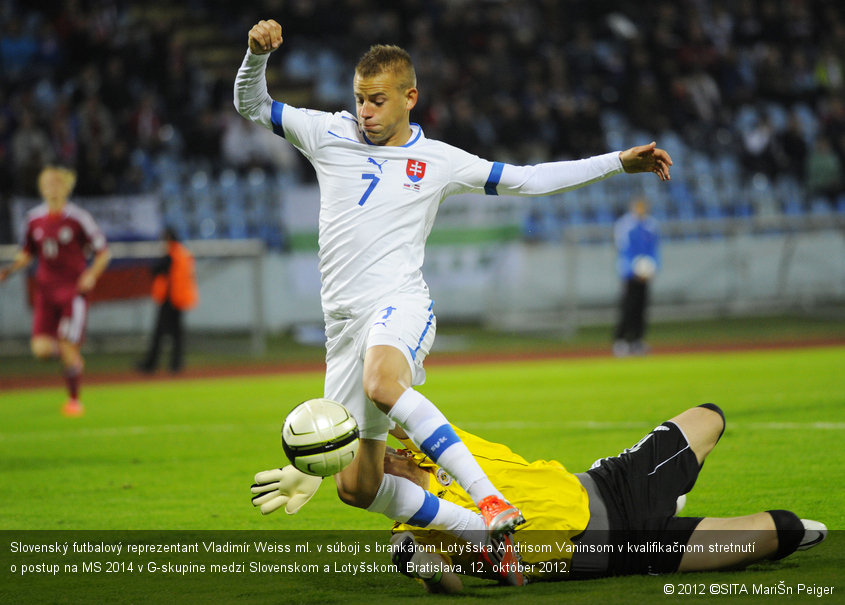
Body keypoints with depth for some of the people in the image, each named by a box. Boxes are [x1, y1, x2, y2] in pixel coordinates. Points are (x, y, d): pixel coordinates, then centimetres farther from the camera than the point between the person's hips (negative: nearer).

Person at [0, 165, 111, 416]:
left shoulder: (78, 218, -7)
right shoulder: (35, 219, 6)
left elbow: (103, 252, 0)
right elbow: (27, 253, 20)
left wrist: (92, 275, -16)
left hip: (73, 289, -4)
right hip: (46, 290, 4)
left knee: (68, 346, -9)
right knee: (41, 348, -9)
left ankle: (74, 400, 7)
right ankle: (72, 357, 25)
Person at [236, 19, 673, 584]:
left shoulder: (437, 161, 9)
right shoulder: (329, 135, 12)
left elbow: (526, 179, 14)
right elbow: (252, 107, 17)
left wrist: (618, 162, 11)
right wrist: (258, 53, -3)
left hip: (400, 307, -4)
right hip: (344, 320, 4)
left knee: (382, 384, -41)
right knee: (356, 487, -1)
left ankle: (490, 499, -42)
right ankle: (480, 533, 12)